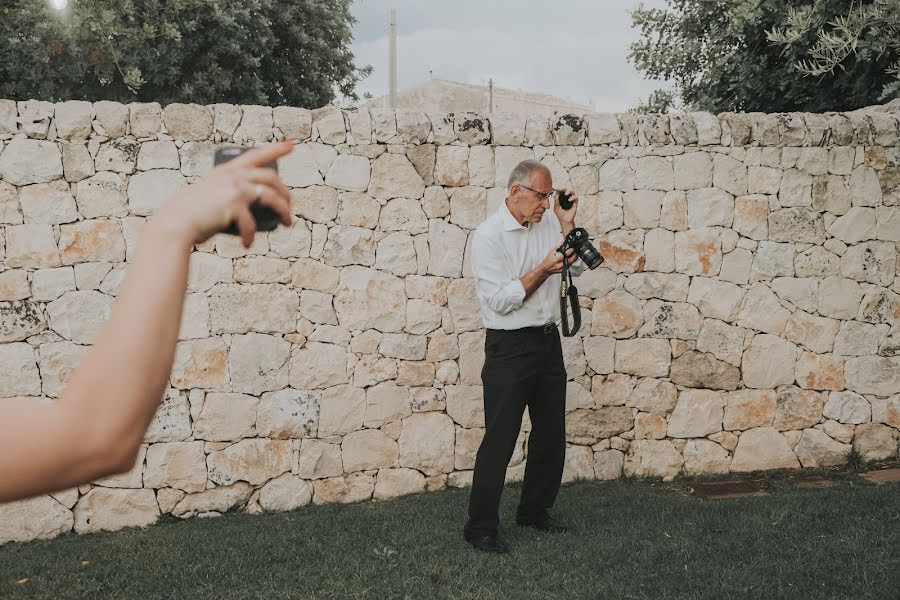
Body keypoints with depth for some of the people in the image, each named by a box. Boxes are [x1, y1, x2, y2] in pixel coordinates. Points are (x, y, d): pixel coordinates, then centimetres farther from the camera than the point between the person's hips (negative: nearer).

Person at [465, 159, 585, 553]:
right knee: (500, 439, -4)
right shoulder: (489, 235, -13)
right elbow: (500, 300, -17)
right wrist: (543, 270, -22)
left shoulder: (548, 222, 7)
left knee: (551, 433, 14)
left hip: (548, 340, 7)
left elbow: (579, 266, 9)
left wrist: (567, 224, -2)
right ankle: (480, 527, 6)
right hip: (509, 346, -7)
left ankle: (535, 511, 30)